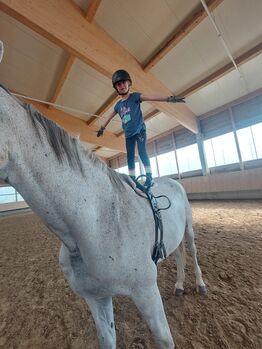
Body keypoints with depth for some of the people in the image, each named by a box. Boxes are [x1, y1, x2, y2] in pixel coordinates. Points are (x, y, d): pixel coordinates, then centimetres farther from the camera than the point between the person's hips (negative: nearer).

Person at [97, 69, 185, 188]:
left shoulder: (135, 96, -2)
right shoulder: (118, 105, 11)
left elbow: (150, 97, -17)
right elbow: (110, 117, 24)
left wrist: (168, 98, -30)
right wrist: (102, 128, 33)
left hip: (140, 130, -5)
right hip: (128, 134, 5)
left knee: (142, 152, -17)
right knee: (130, 156, 3)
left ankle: (149, 178, -11)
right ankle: (132, 179, 10)